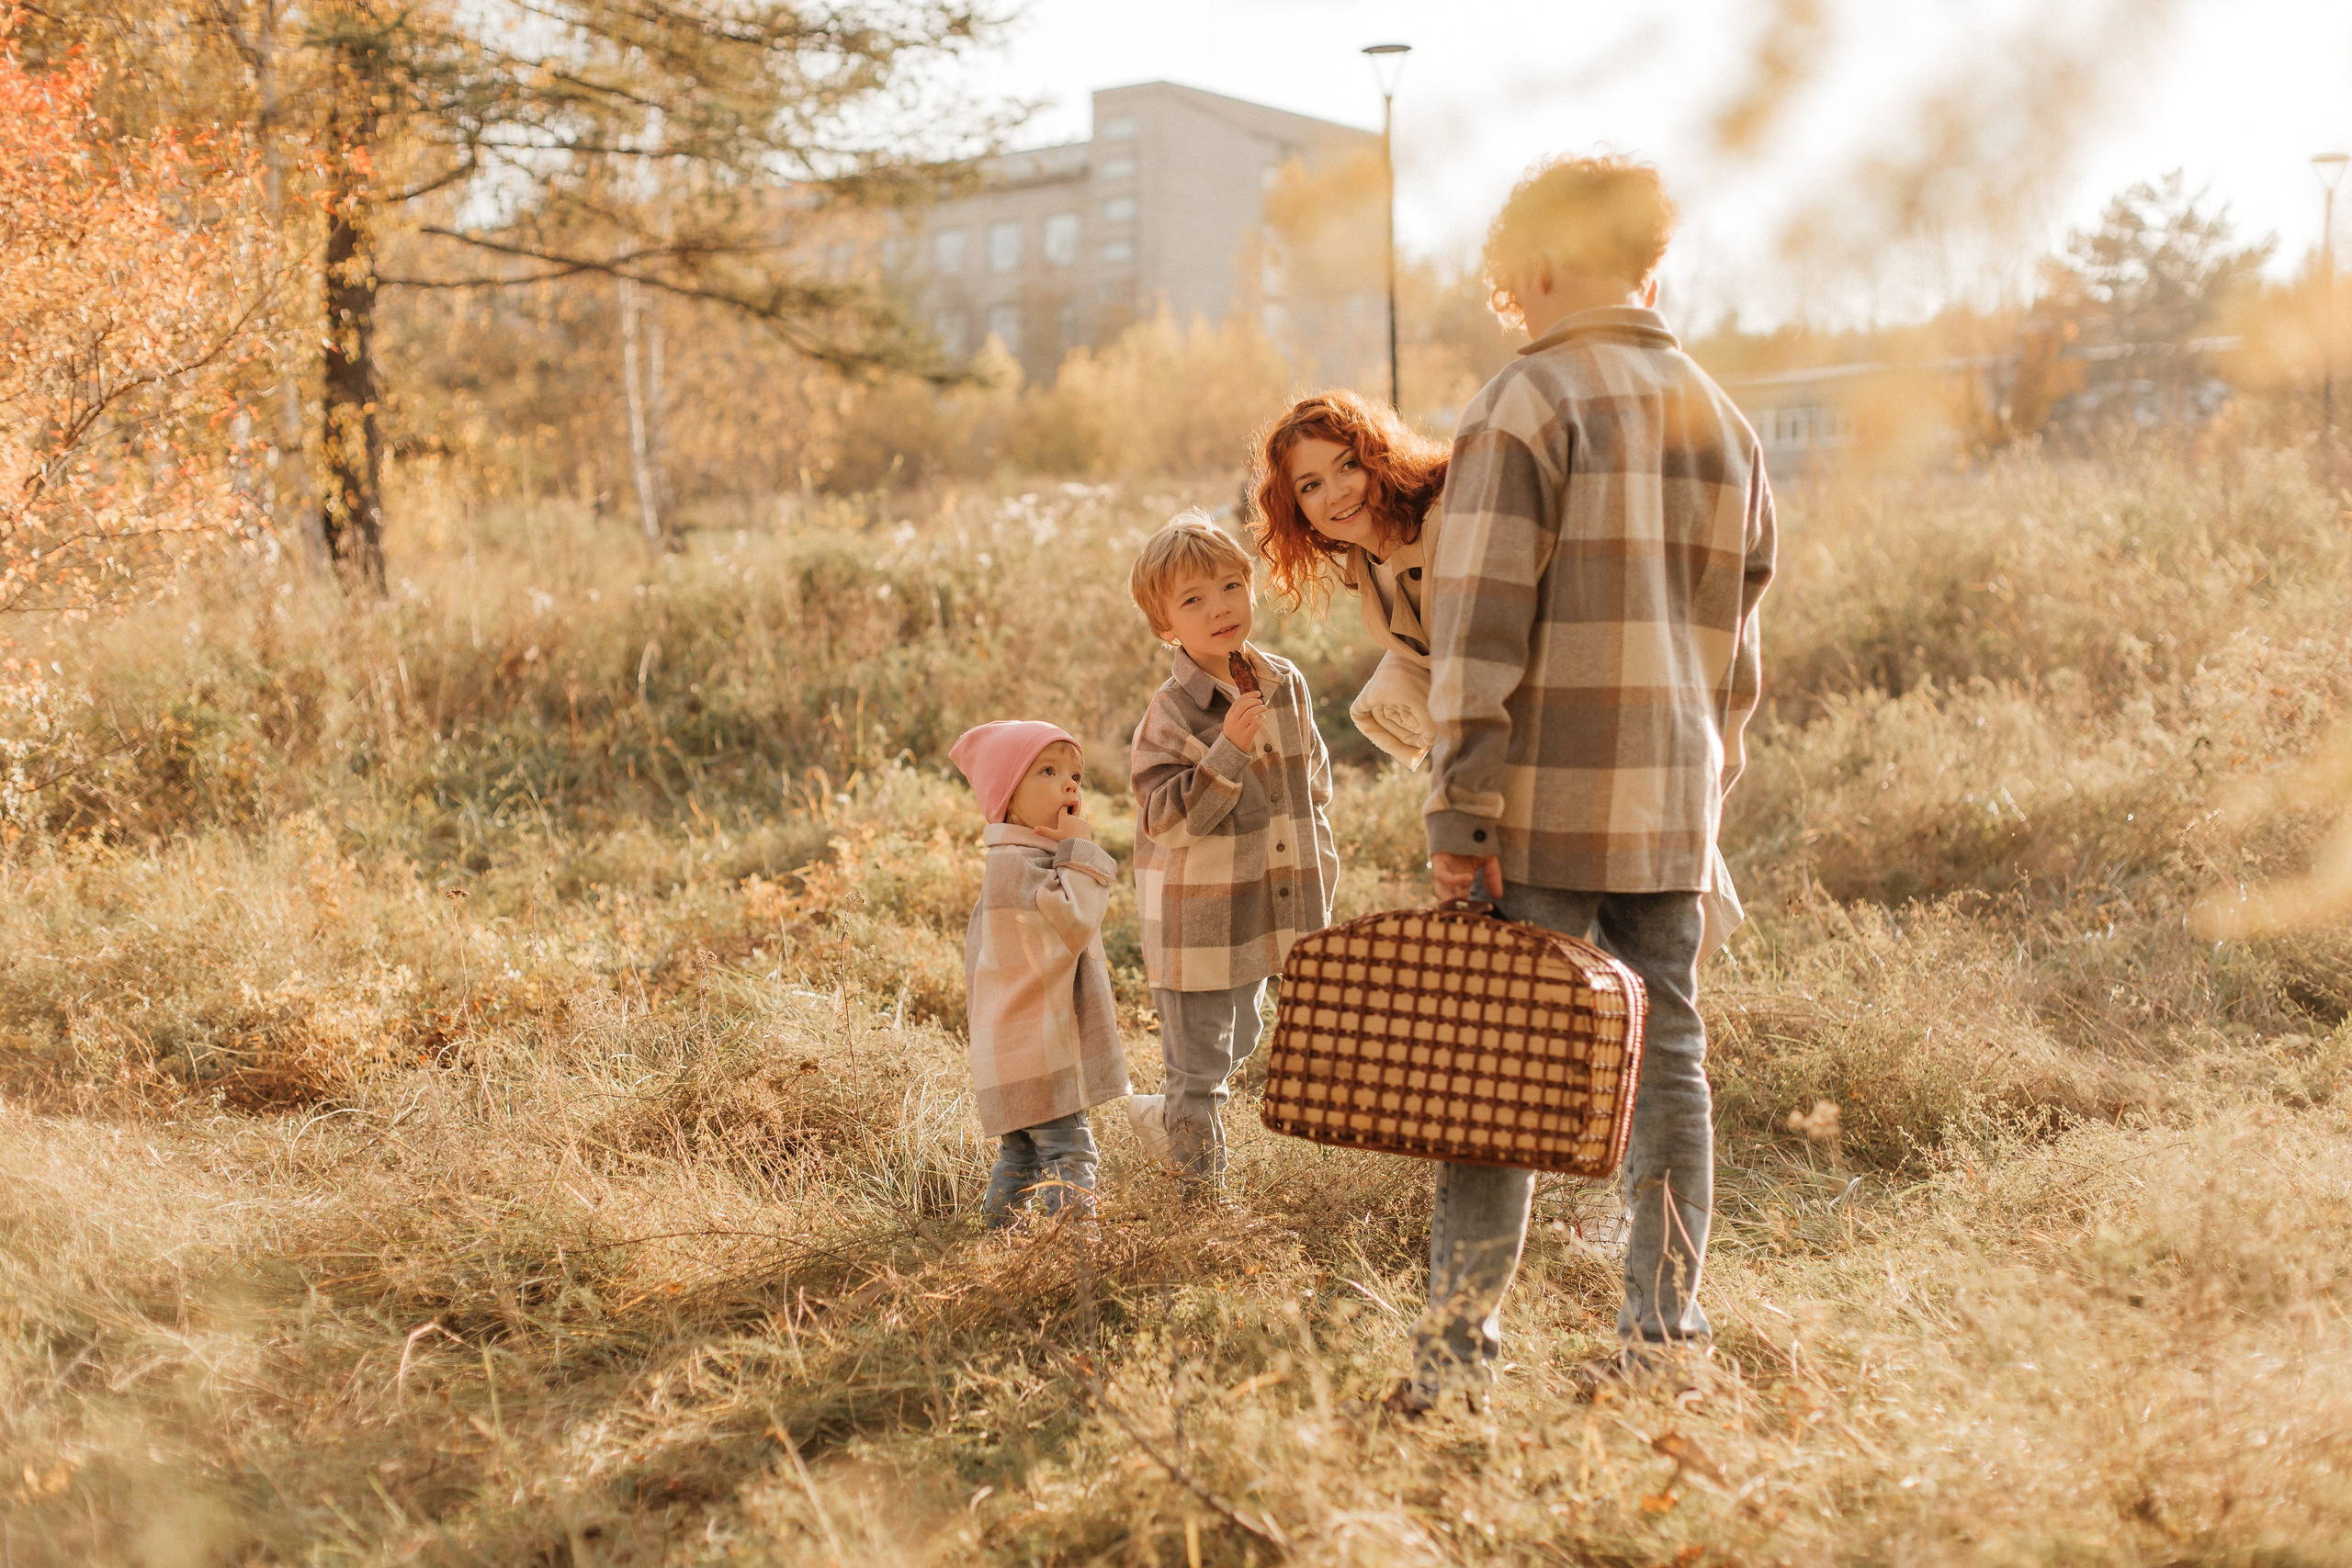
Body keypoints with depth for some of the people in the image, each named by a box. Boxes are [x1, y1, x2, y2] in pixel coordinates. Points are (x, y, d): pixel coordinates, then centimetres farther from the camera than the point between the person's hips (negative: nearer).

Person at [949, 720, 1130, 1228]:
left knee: (1022, 1154, 18)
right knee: (1068, 1154, -10)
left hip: (1017, 1049, 11)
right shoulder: (1018, 864, -18)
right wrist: (1082, 853, -21)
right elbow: (1075, 919, -30)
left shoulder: (1014, 863, 17)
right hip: (1038, 1057, -11)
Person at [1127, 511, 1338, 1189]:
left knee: (1236, 1045, 23)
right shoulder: (1171, 712, -17)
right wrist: (1229, 750, -32)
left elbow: (1313, 773, 16)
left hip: (1269, 915, 6)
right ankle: (1202, 1188, 17)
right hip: (1196, 924, -6)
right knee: (1199, 1064, 4)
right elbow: (1166, 819, -24)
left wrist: (1317, 864, 14)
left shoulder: (1285, 683, 1)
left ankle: (1173, 1115, 46)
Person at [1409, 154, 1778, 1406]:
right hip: (1674, 805, 6)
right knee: (1666, 1058, 10)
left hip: (1549, 806, -6)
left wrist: (1459, 813, -12)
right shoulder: (1723, 422, 15)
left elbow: (1481, 626, -13)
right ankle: (1664, 1337, 14)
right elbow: (1737, 641, 18)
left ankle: (1460, 1339, -1)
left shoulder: (1527, 403, -7)